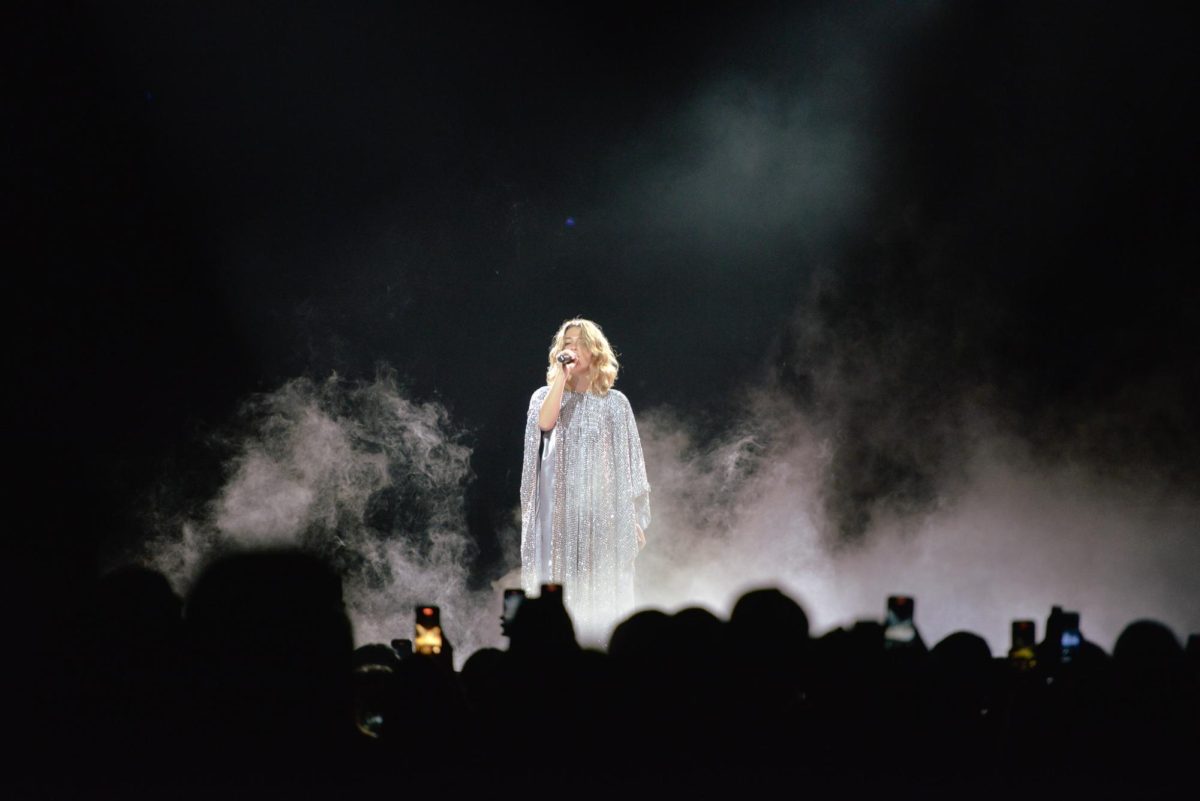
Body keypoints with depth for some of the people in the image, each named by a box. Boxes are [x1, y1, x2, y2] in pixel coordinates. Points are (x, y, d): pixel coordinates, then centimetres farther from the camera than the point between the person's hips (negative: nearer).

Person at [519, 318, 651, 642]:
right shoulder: (546, 395, 10)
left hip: (603, 513, 0)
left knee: (601, 594, -2)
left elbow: (628, 463, 8)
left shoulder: (615, 402, 9)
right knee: (561, 589, -5)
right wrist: (561, 374, -10)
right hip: (561, 511, 0)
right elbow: (545, 423, -15)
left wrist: (635, 519, 2)